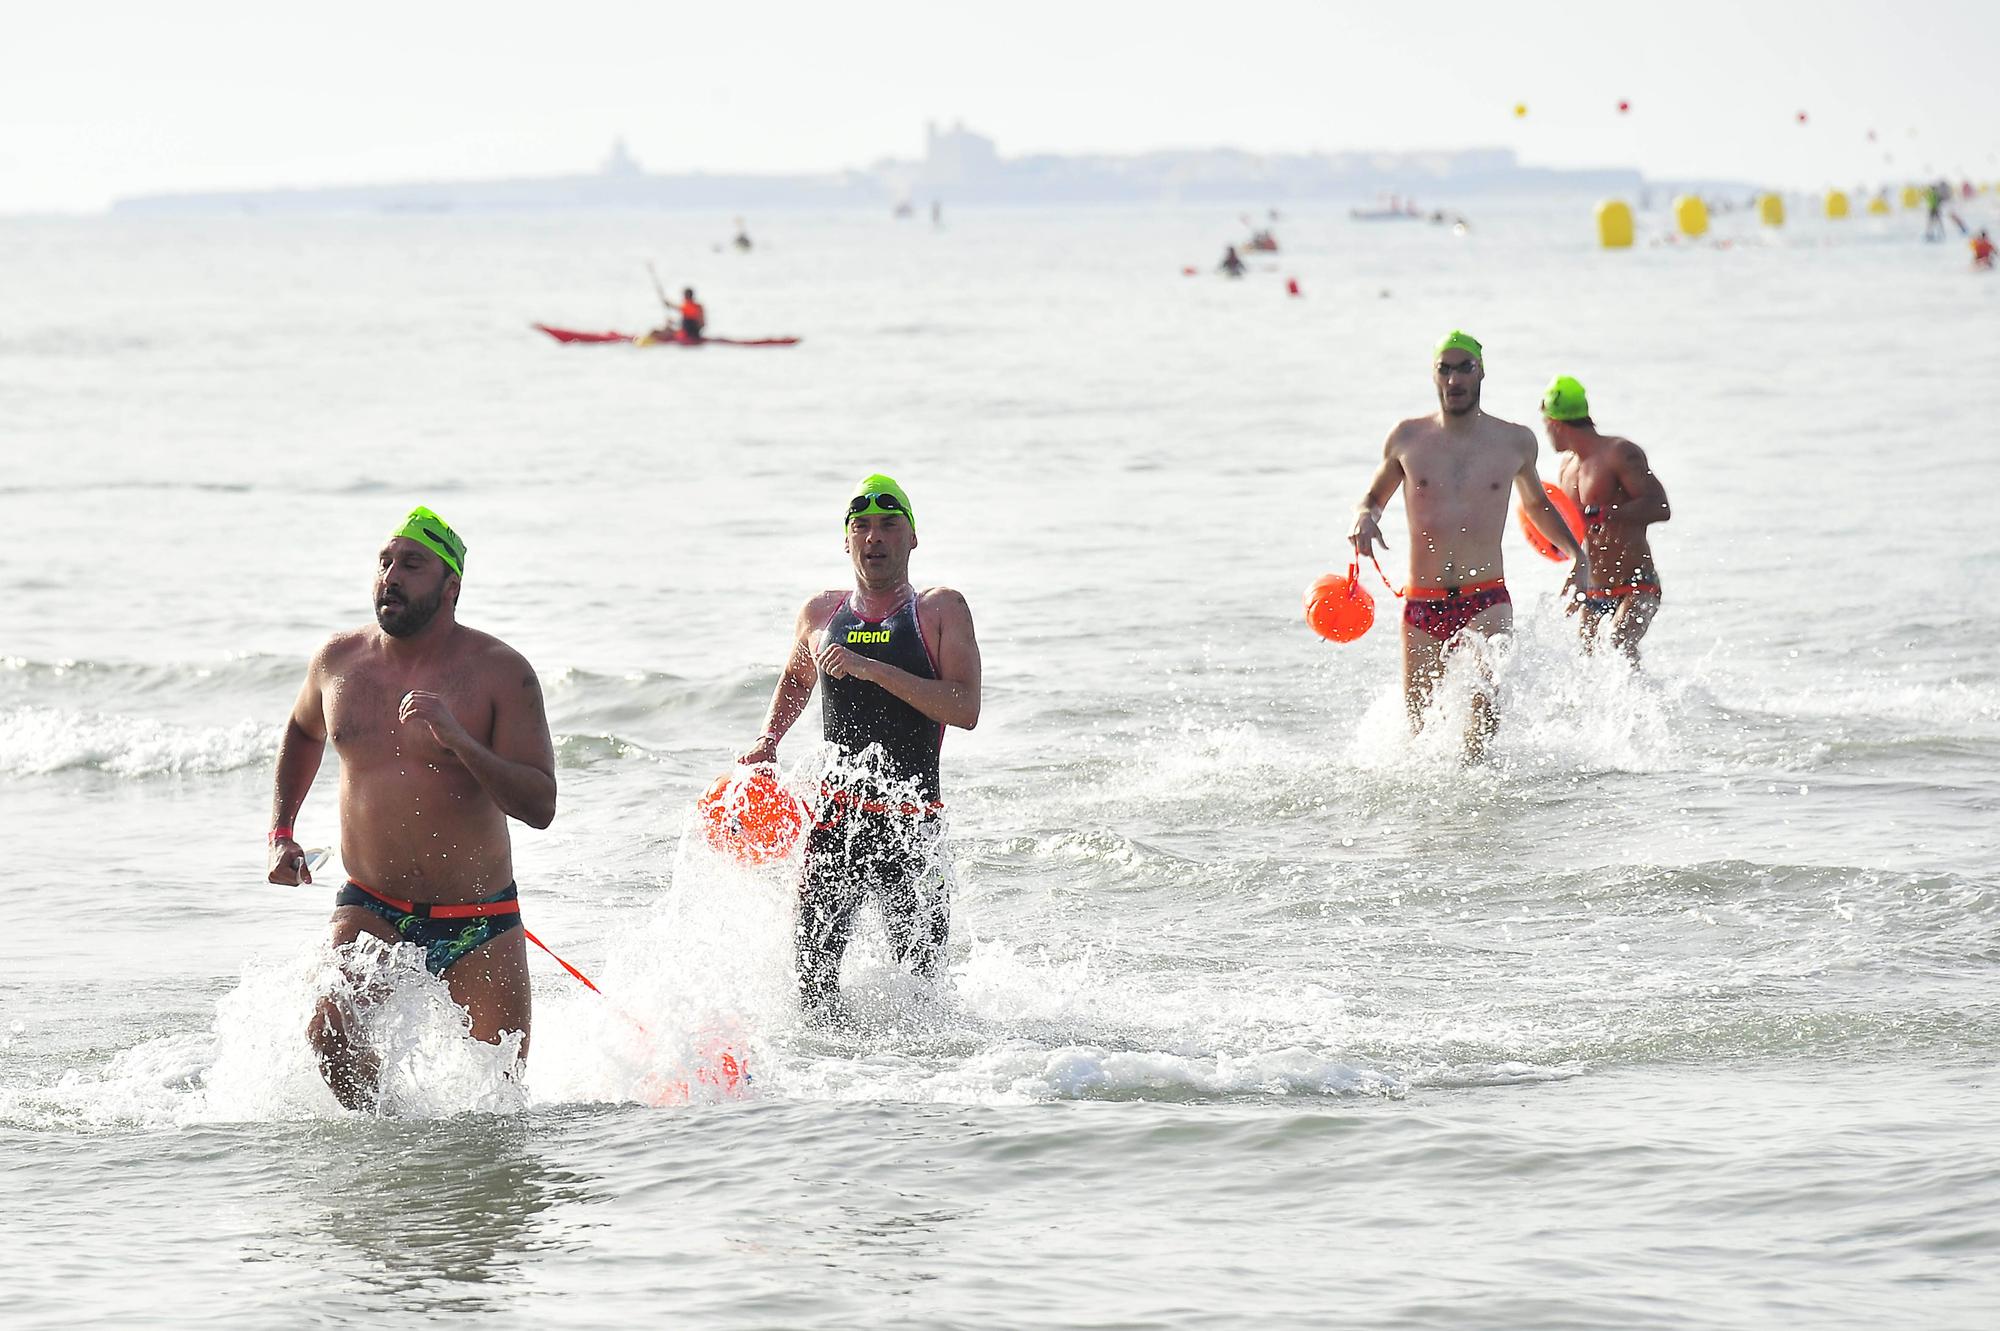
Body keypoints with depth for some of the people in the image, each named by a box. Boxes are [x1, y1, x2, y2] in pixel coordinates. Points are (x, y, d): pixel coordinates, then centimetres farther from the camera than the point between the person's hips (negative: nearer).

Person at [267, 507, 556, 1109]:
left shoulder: (499, 672, -10)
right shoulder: (339, 660, 2)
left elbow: (539, 805, -16)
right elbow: (302, 731, 26)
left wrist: (456, 738, -29)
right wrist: (280, 833, 16)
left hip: (479, 923, -2)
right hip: (371, 912, 2)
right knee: (330, 1031, -25)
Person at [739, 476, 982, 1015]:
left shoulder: (941, 610, 1)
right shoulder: (820, 615, 11)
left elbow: (965, 710, -12)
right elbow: (795, 679, 34)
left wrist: (873, 670, -18)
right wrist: (767, 742, 17)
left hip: (912, 822, -2)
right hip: (836, 817, 2)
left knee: (921, 977, 1)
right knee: (813, 976, -6)